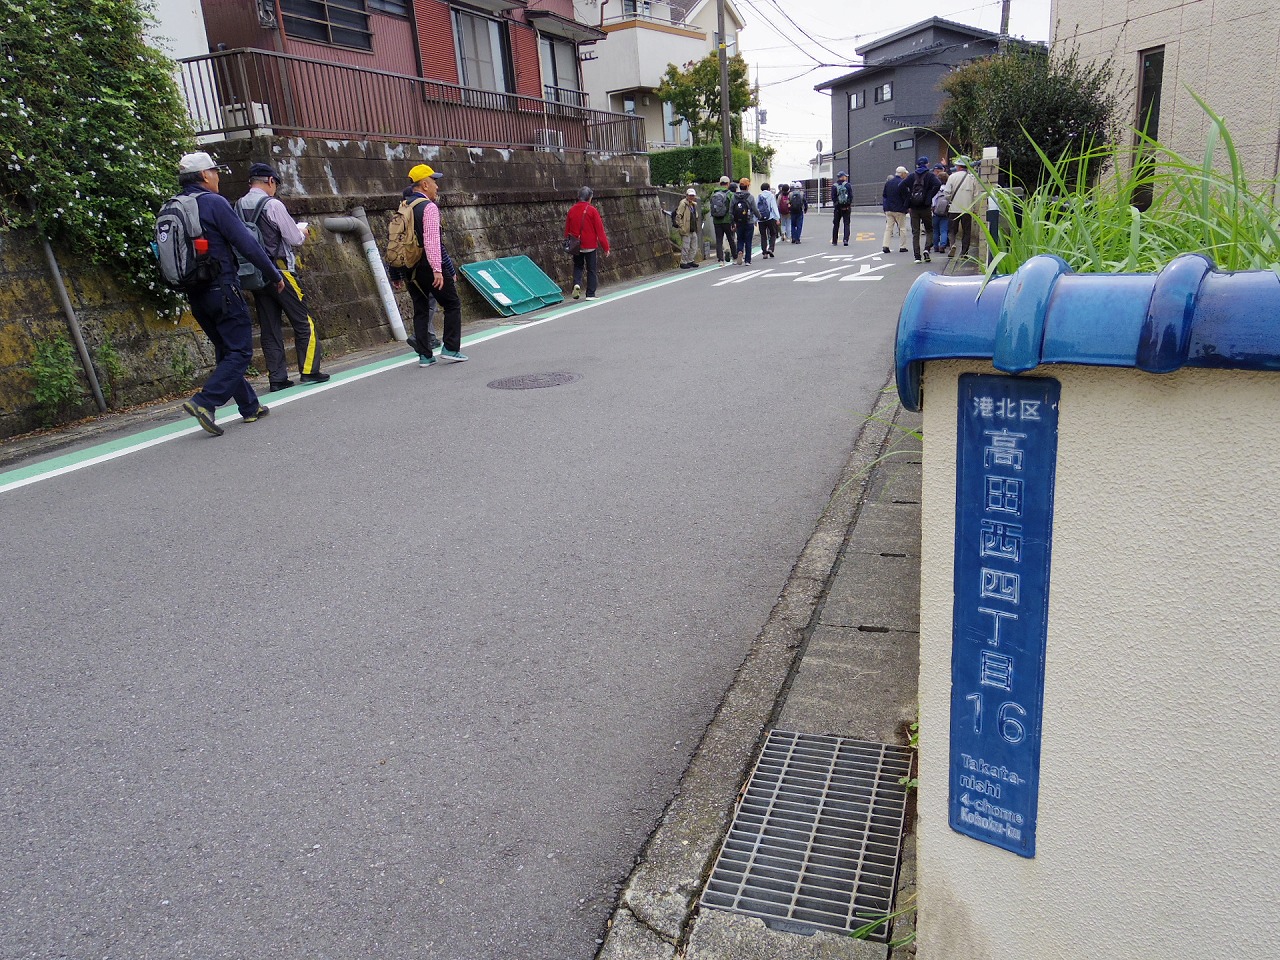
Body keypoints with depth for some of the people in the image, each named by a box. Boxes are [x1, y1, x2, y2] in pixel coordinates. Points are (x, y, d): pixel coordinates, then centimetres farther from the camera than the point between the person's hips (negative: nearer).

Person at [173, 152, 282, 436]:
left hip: (196, 295, 8)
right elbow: (247, 244, -13)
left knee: (226, 351, 16)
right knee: (240, 352, -5)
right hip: (222, 290, -8)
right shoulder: (214, 202, -10)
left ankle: (250, 407, 21)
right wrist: (274, 274, -4)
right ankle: (204, 402, -19)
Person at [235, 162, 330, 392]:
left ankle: (277, 378, 9)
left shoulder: (238, 206, 7)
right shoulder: (272, 205, -12)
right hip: (279, 271, -6)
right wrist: (302, 231, 11)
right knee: (303, 322, 4)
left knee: (269, 327, 9)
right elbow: (295, 240, -11)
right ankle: (309, 371, 4)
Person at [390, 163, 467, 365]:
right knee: (452, 304, 5)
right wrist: (437, 270, -26)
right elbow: (432, 241, -21)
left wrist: (396, 275, 19)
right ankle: (450, 348, 1)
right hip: (428, 266, -7)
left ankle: (425, 355, 10)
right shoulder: (429, 207, -10)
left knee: (420, 309, 11)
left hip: (410, 269, 8)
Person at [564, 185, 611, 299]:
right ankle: (590, 294, 6)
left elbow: (567, 229, 10)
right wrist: (606, 247, -4)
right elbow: (600, 230, -9)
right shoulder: (592, 210, -10)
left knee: (577, 266, 20)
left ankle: (577, 283, -6)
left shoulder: (572, 210, 2)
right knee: (591, 269, 6)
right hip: (590, 245, -3)